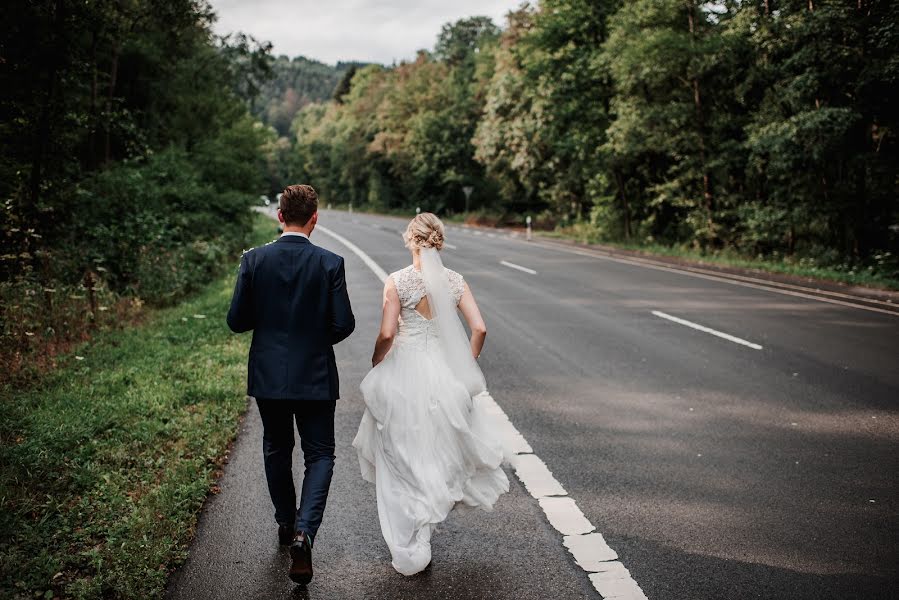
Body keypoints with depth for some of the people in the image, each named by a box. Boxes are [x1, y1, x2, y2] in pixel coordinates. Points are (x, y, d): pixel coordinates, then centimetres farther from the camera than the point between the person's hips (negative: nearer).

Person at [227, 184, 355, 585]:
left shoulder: (254, 260, -7)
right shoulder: (330, 264, -12)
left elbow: (237, 320, -5)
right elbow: (343, 324, -12)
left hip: (268, 375, 3)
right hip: (315, 376, -2)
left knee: (276, 451, 21)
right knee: (319, 455, 10)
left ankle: (286, 525, 37)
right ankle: (303, 533, -8)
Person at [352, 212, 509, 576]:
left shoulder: (397, 281, -11)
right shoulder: (455, 281, -1)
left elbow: (387, 334, -15)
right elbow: (479, 328, -4)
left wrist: (376, 365, 3)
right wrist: (465, 368, 9)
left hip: (404, 372, -3)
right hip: (444, 375, 4)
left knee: (403, 459, 10)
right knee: (438, 451, 22)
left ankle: (409, 549, 16)